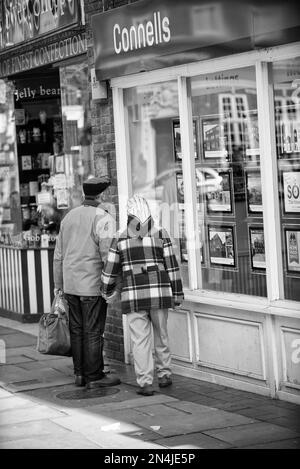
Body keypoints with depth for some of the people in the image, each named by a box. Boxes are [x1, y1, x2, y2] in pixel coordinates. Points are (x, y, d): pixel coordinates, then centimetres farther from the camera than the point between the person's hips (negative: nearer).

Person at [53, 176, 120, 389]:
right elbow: (108, 256, -17)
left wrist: (58, 285, 21)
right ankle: (94, 377, 5)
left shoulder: (70, 216, 11)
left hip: (71, 284, 7)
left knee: (77, 329, 13)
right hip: (93, 285, -7)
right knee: (93, 331, -1)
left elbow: (58, 254, 15)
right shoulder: (103, 219, -11)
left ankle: (80, 373, 19)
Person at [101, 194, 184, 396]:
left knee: (140, 339, 1)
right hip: (159, 295, 1)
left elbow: (110, 270, 4)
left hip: (134, 297, -1)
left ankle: (145, 383, -2)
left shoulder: (120, 239, -1)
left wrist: (107, 292, 20)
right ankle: (164, 374, 23)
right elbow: (171, 266, -2)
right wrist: (177, 293, 5)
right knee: (161, 334, 17)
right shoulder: (161, 234, -2)